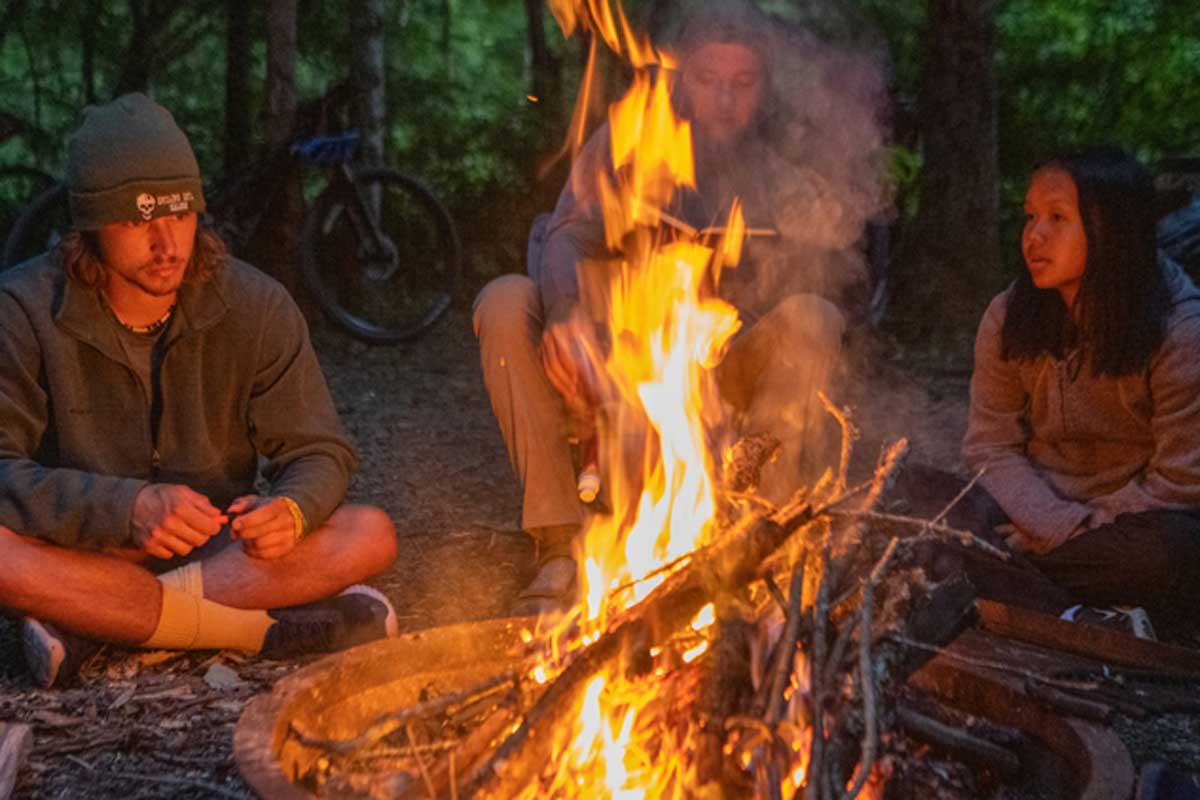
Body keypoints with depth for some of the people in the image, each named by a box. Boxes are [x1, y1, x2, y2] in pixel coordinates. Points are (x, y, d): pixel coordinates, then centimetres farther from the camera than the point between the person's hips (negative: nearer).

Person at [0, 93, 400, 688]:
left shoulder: (256, 307, -7)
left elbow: (319, 454, -4)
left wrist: (290, 511, -29)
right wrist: (127, 506, -37)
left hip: (218, 548, 3)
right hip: (91, 552, -2)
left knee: (370, 535, -23)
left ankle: (89, 623, -25)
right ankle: (267, 629, -26)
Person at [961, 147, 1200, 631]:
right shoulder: (1008, 318, -5)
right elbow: (991, 446, -3)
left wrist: (1071, 533, -17)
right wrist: (1059, 521, -20)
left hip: (1133, 518, -3)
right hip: (1037, 510, 3)